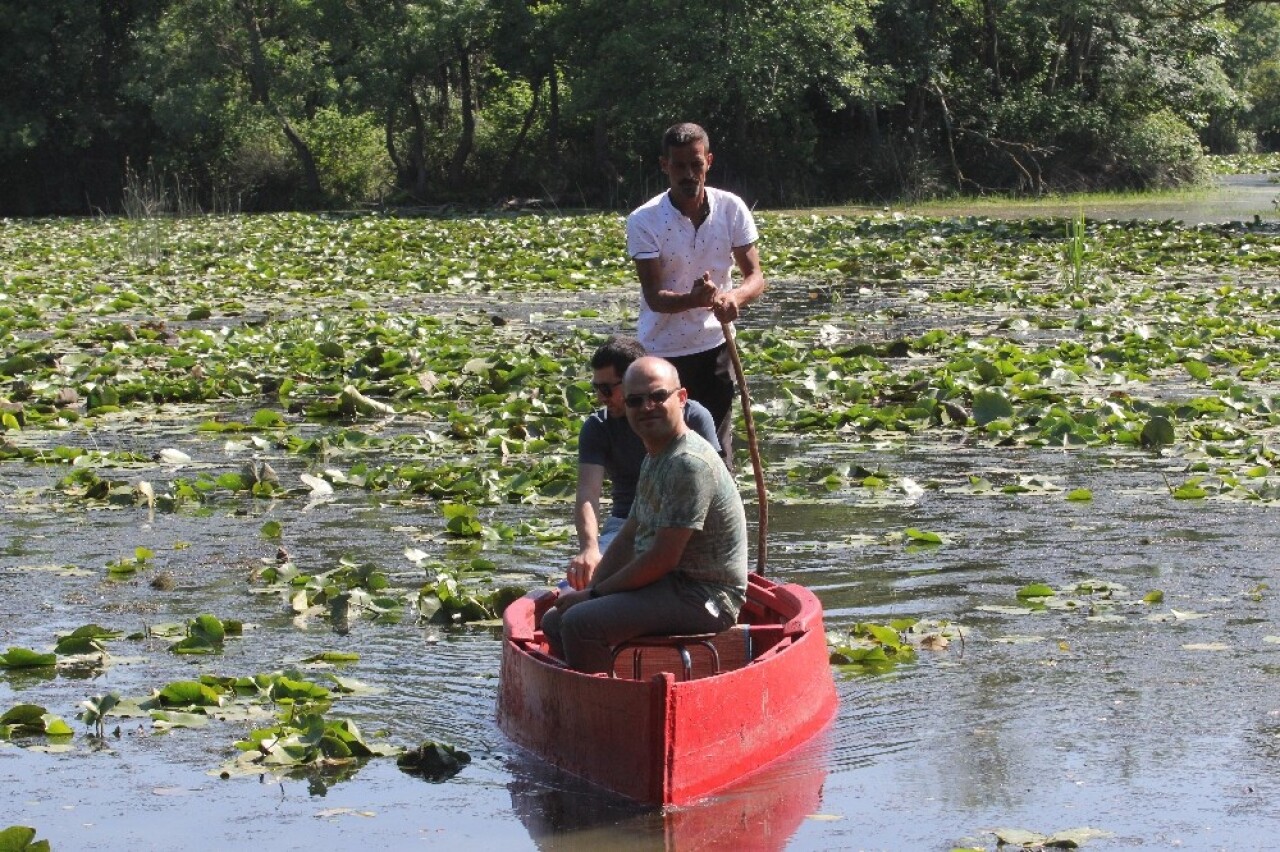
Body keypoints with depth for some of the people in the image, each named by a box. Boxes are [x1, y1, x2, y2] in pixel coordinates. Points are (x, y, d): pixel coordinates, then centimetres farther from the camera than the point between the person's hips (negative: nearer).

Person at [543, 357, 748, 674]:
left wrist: (594, 594, -11)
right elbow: (629, 538, 18)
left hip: (702, 597, -11)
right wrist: (588, 590, 3)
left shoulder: (689, 463, -20)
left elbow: (662, 560, -22)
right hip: (665, 585, 11)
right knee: (554, 621, 11)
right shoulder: (654, 458, 13)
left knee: (579, 624, -26)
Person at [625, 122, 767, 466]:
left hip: (713, 346, 2)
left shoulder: (731, 209, -5)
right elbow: (654, 296, -18)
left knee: (718, 452, 5)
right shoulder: (644, 221, -14)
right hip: (662, 352, -2)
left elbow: (755, 277, -6)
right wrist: (696, 299, -39)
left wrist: (734, 296, -31)